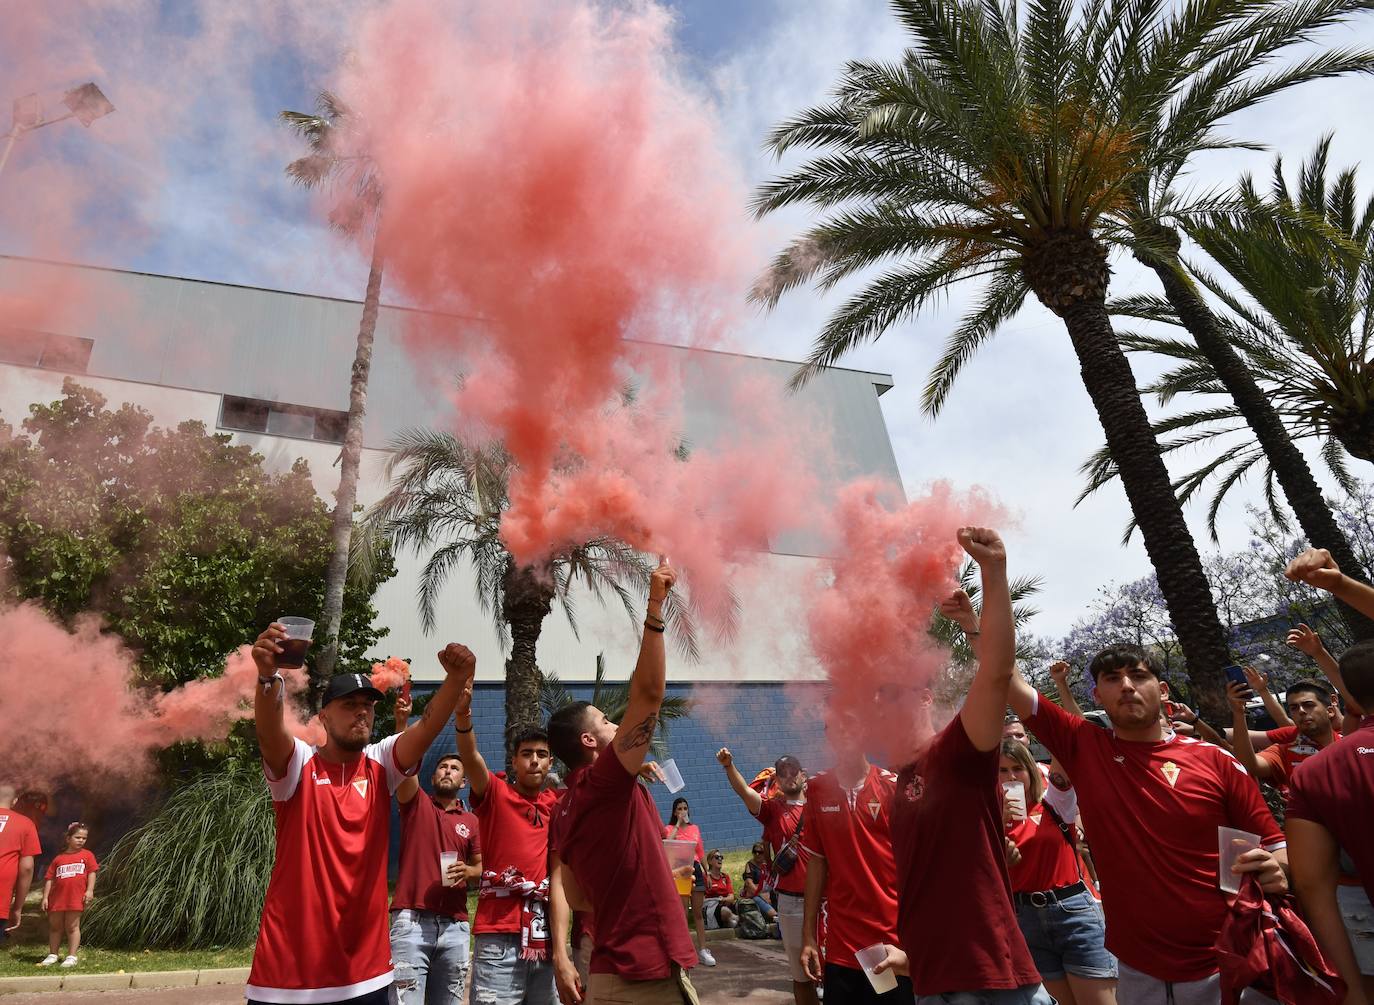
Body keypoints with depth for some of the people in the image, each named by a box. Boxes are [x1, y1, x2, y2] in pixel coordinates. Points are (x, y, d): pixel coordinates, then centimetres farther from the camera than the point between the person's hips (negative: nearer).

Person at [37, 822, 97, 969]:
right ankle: (52, 955, 29)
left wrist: (90, 890, -10)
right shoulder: (58, 858, 8)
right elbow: (49, 878, 9)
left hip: (76, 897, -3)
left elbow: (92, 873, 0)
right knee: (54, 926, 13)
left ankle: (72, 956, 6)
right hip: (57, 897, 3)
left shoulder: (87, 855, 4)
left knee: (72, 926, 1)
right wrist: (45, 897, 3)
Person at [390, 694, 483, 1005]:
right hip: (412, 920, -3)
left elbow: (481, 867, 17)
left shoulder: (471, 821, 14)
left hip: (455, 925, 3)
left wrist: (468, 872, -7)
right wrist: (402, 720, -26)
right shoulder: (416, 804, 7)